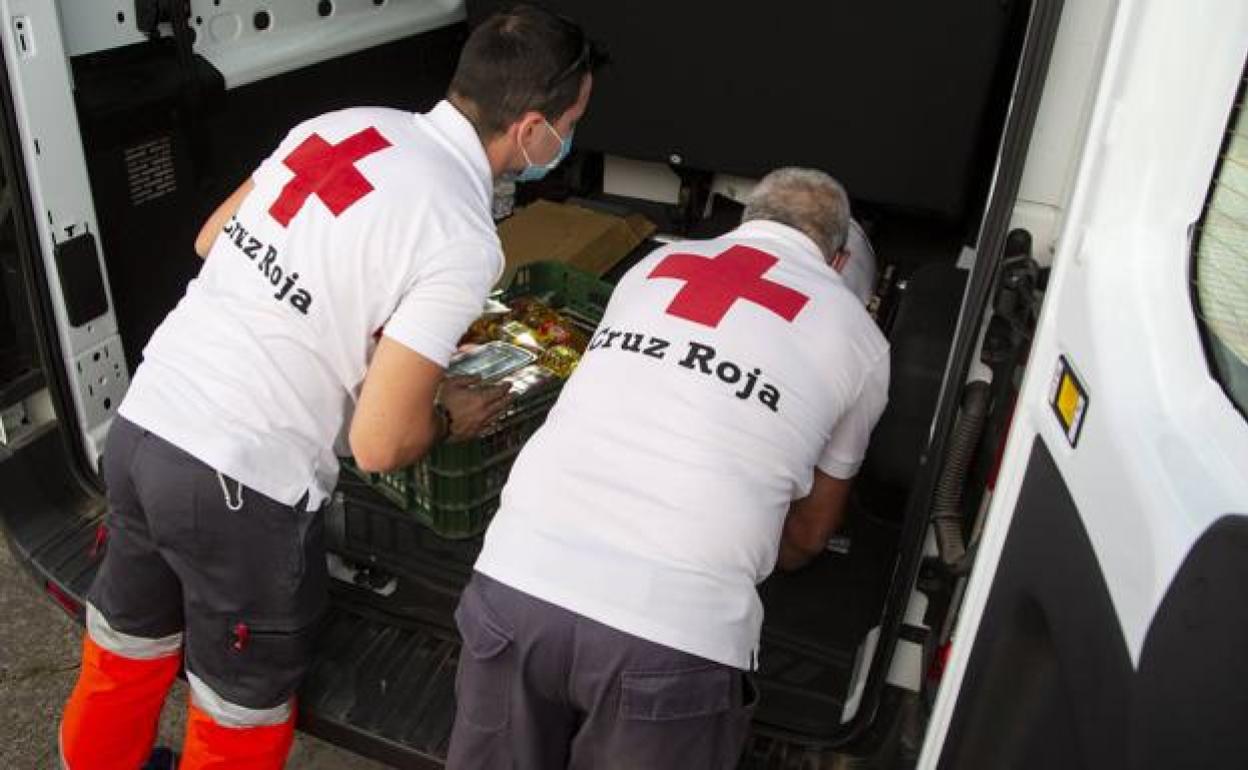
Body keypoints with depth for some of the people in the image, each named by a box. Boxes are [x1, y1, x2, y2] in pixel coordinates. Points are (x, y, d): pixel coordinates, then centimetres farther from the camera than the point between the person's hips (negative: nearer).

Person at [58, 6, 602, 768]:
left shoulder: (344, 123, 3)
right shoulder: (462, 240, -18)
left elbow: (212, 240, 16)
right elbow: (380, 443, -17)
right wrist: (450, 418, 4)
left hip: (140, 425, 8)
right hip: (237, 483, -8)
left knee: (131, 639, 32)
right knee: (246, 703, 19)